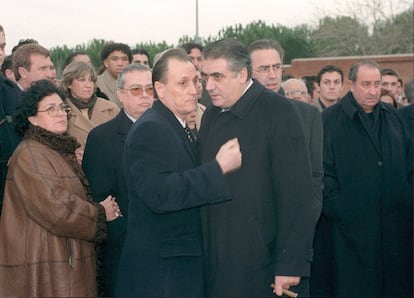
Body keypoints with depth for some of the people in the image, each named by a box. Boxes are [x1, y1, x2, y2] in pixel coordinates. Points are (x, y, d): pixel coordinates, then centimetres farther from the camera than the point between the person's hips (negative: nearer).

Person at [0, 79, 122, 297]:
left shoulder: (62, 151, 16)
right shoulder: (29, 156, -13)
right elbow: (56, 209, -21)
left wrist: (100, 209, 5)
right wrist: (100, 214, -8)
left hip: (69, 260, 9)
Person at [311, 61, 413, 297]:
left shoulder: (392, 117, 12)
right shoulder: (330, 119, -3)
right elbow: (323, 169, -6)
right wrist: (334, 206, -11)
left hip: (395, 222, 4)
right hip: (351, 223, -4)